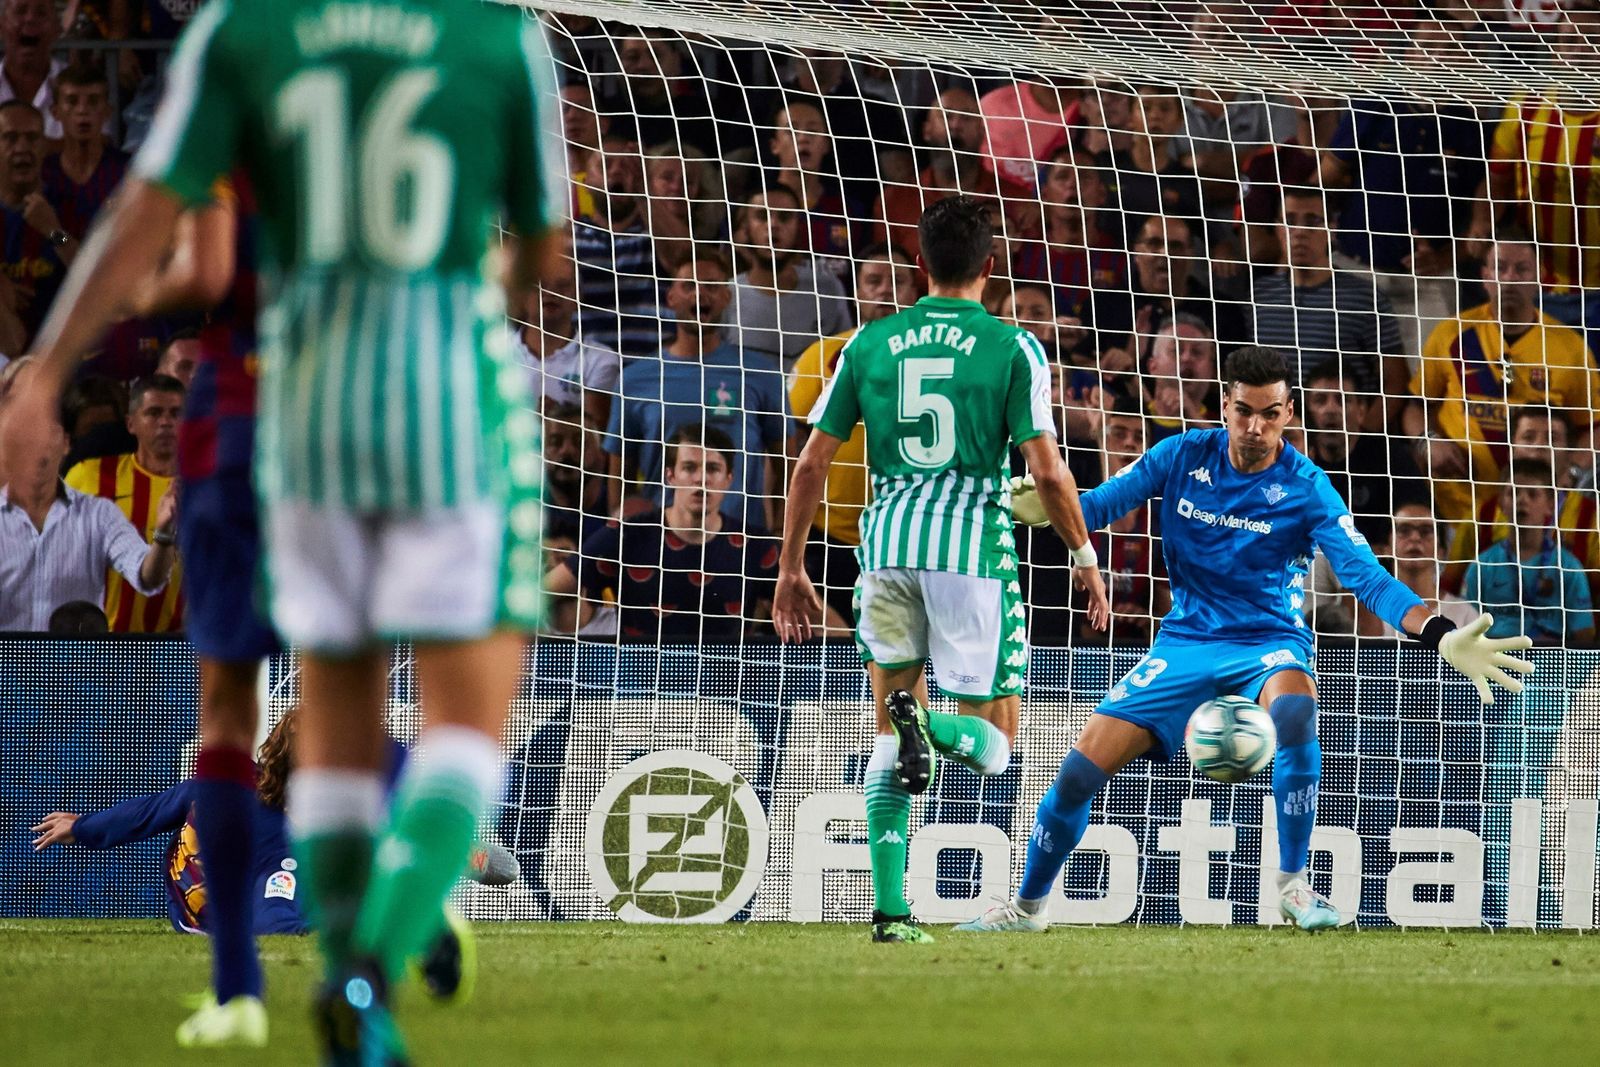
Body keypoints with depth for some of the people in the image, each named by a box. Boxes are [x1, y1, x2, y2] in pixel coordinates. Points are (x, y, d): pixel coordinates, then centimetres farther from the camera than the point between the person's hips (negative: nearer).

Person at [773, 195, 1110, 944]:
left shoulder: (869, 344, 10)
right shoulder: (1013, 349, 0)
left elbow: (813, 461, 9)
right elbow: (1046, 469, -5)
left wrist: (791, 566, 17)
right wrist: (1085, 556, 8)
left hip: (887, 545, 3)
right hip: (973, 550, -3)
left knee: (891, 737, 15)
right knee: (992, 747, 6)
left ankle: (890, 907, 2)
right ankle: (931, 724, -29)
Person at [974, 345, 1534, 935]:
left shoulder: (1306, 488, -11)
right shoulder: (1183, 456, -4)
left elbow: (1368, 577, -17)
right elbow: (1094, 506, -3)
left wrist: (1441, 635, -33)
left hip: (1268, 642, -2)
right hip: (1185, 640, 3)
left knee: (1295, 711, -39)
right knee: (1080, 770, -7)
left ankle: (1293, 885, -25)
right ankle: (1027, 905, 19)